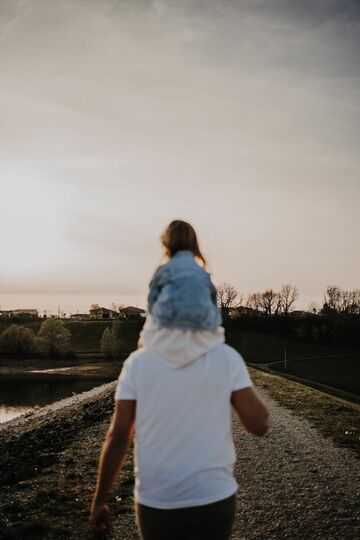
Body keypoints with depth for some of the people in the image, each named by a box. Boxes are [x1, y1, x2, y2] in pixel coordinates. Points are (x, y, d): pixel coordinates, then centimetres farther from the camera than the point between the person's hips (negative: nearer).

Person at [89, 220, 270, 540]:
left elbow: (117, 437, -7)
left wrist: (99, 500, 4)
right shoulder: (227, 358, -9)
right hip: (213, 499, 0)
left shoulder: (138, 363, -9)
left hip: (156, 501, 0)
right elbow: (259, 424, -7)